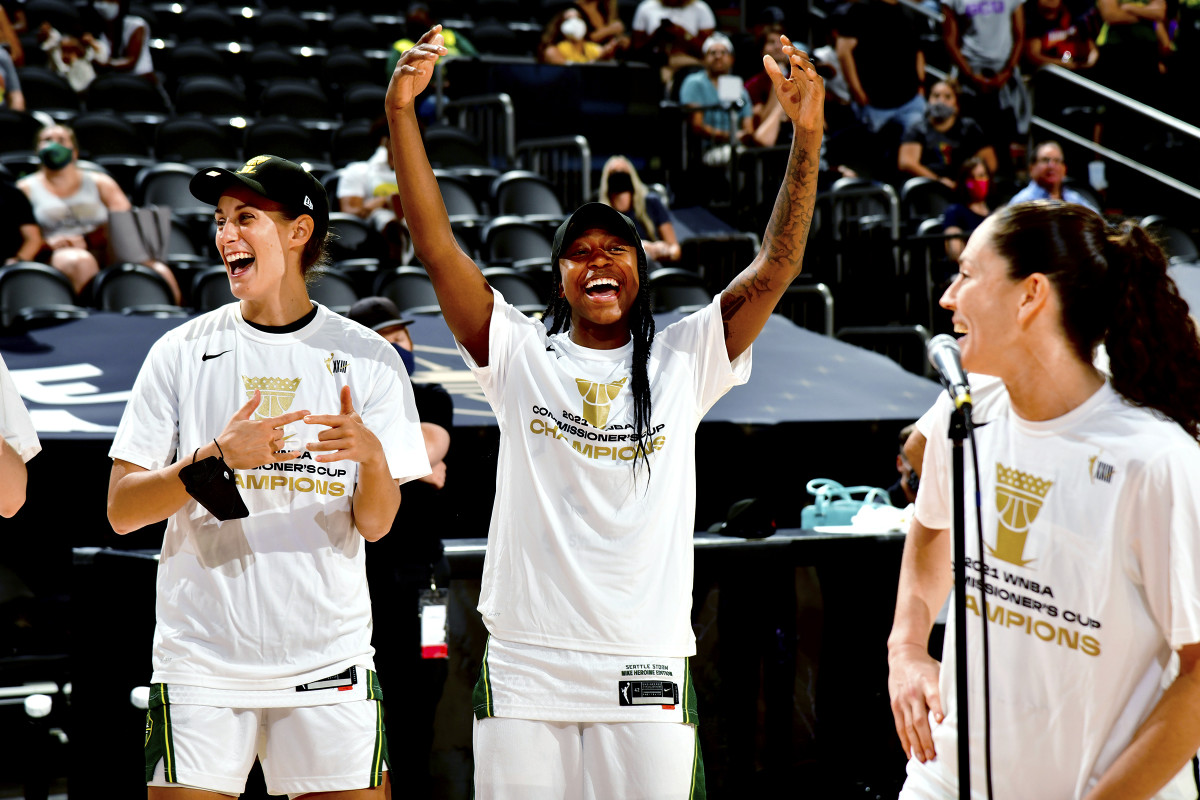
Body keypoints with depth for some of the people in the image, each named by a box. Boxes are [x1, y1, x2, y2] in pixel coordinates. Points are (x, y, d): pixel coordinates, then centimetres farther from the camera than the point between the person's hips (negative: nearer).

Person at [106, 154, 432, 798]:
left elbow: (375, 525, 4)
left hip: (329, 667, 0)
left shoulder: (368, 358, 5)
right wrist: (218, 458, -15)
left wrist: (371, 453, -17)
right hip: (201, 665, 0)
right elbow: (120, 511, 0)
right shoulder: (182, 352, 4)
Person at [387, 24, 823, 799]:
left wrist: (806, 134, -8)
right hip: (525, 666, 0)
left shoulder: (683, 359, 8)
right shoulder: (522, 354, 6)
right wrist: (401, 111, -10)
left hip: (647, 668, 0)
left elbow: (776, 268, 1)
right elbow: (438, 248, -1)